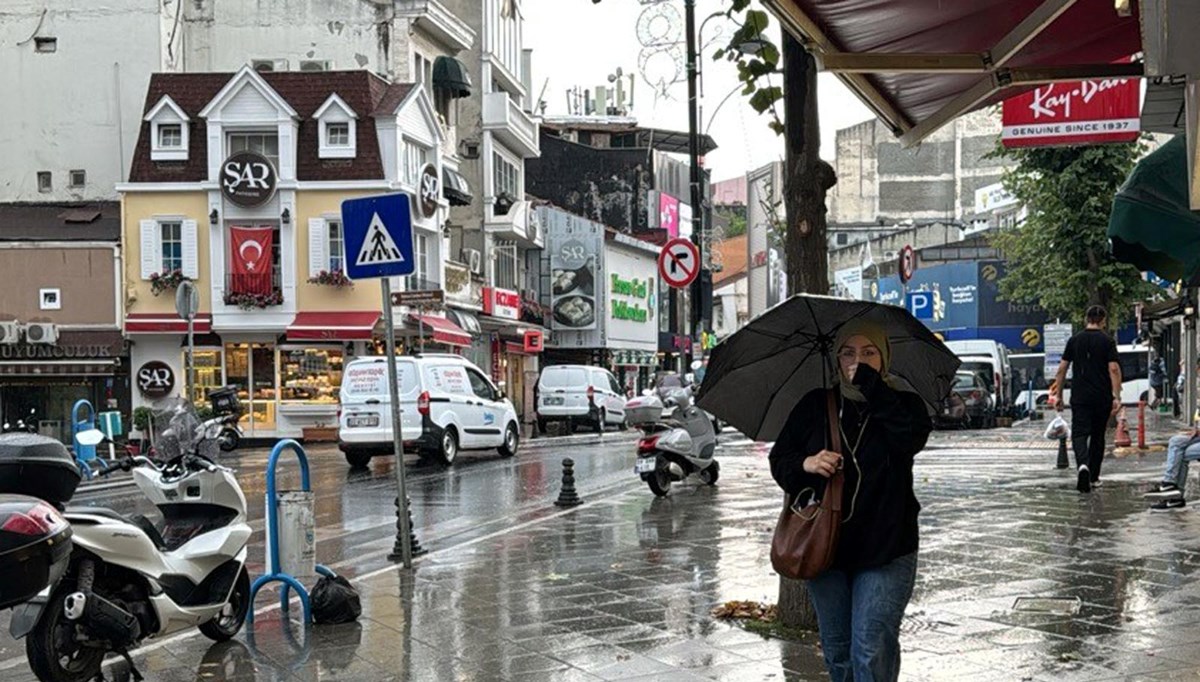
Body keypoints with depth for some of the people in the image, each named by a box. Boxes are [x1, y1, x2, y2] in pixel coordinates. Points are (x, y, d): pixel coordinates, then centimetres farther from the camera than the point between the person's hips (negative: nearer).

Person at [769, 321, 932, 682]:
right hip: (823, 547, 3)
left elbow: (911, 438, -22)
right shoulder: (815, 405, 6)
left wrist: (871, 385, -21)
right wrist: (805, 464, -16)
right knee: (837, 650, 12)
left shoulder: (903, 404, 0)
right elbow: (779, 460, 7)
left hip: (885, 549, -3)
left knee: (872, 650, -10)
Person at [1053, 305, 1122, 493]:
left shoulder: (1074, 340, 6)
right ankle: (1093, 477, 19)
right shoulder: (1107, 341, -1)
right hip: (1102, 398, 0)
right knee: (1098, 436, 13)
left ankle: (1083, 464, -32)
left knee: (1079, 433, -4)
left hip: (1079, 397, 0)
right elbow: (1114, 368, -10)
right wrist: (1116, 397, -10)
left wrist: (1059, 395, 12)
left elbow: (1062, 368, 5)